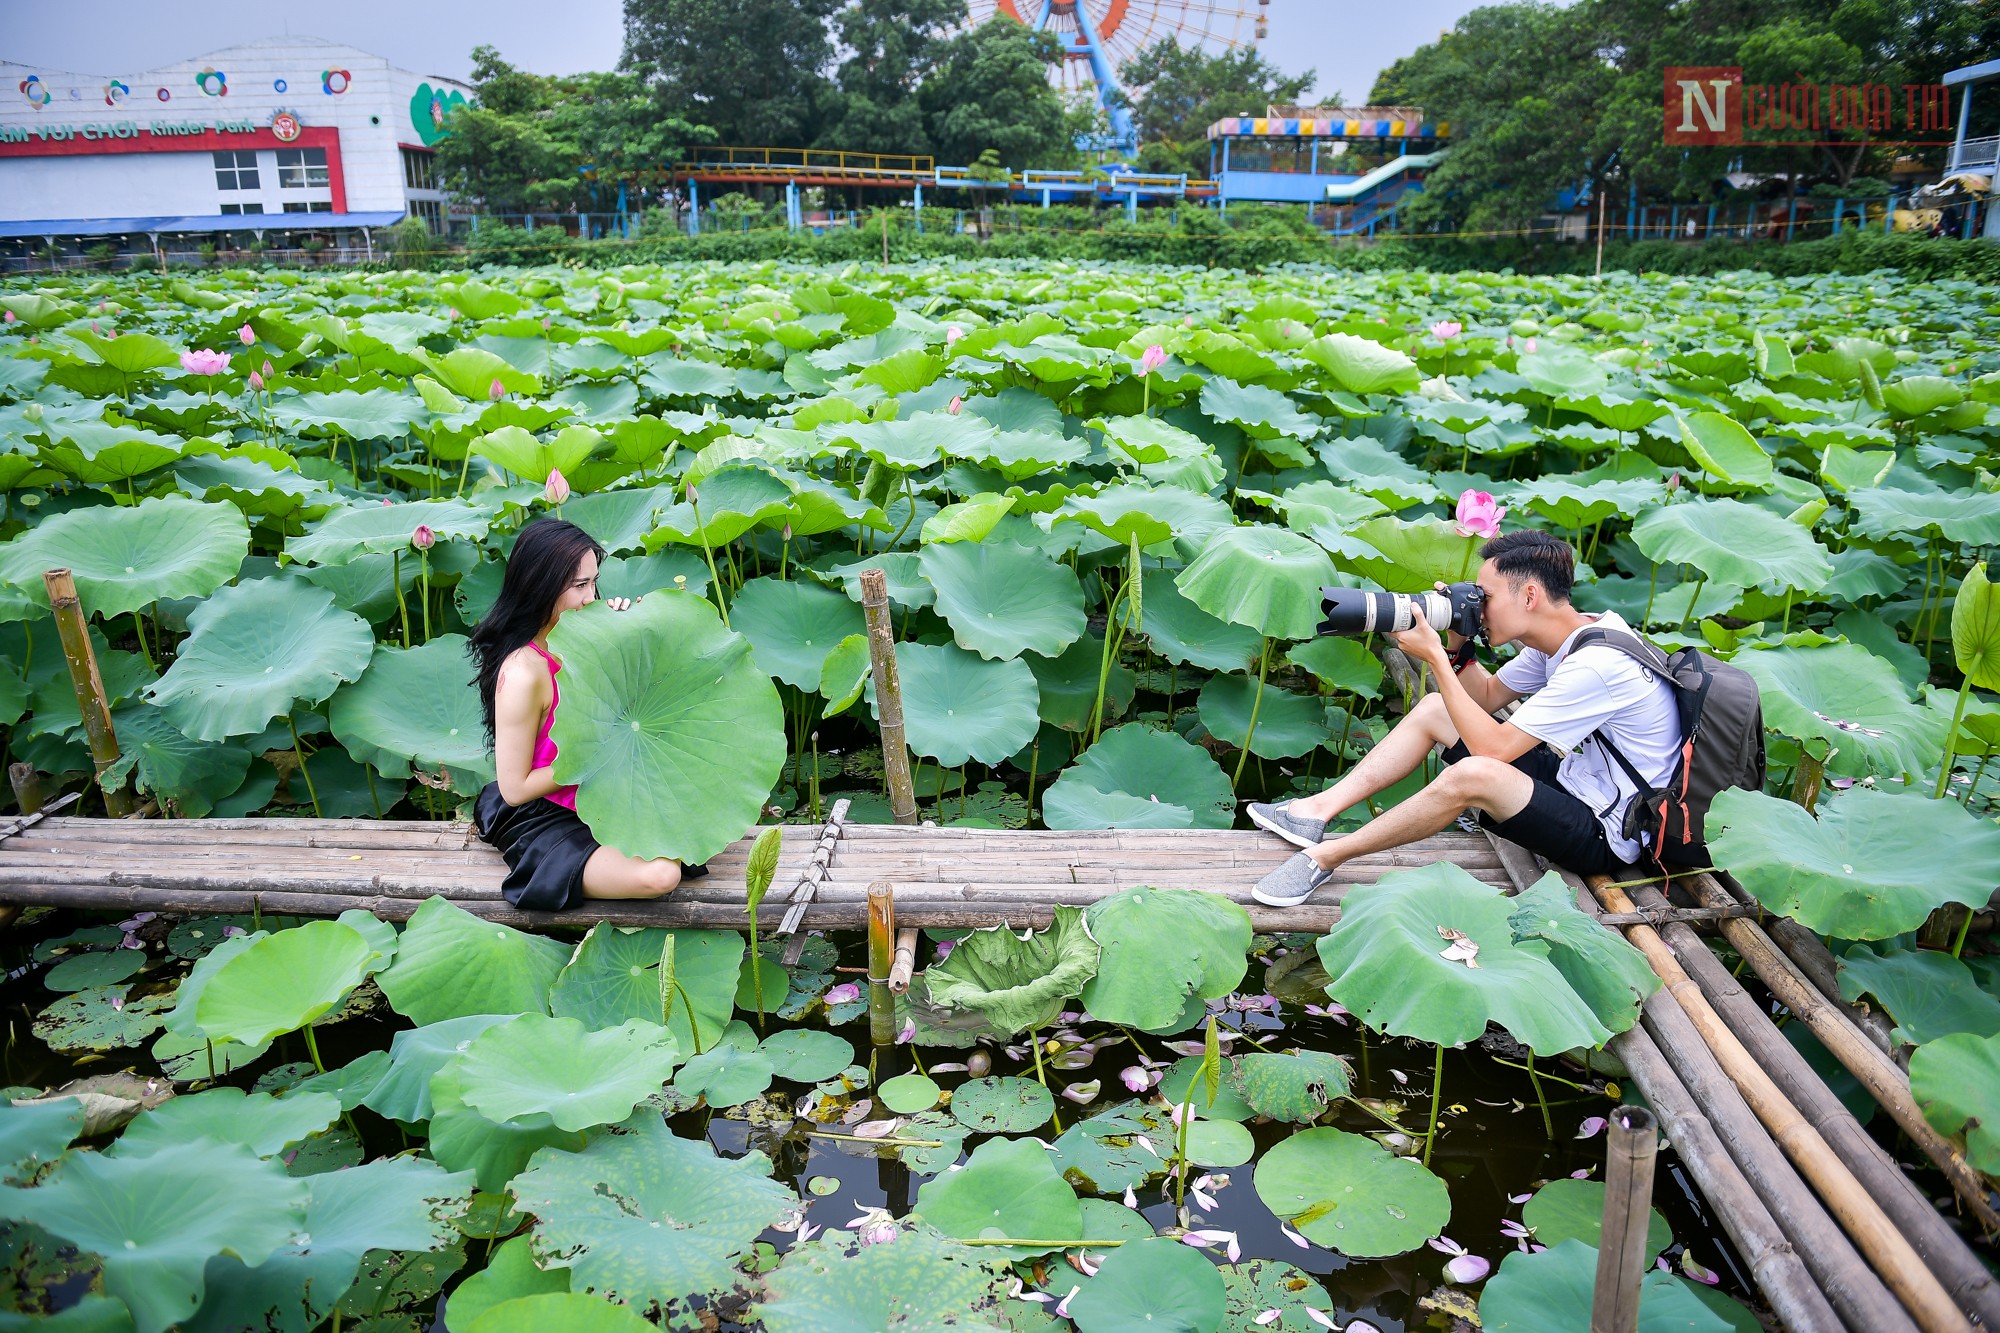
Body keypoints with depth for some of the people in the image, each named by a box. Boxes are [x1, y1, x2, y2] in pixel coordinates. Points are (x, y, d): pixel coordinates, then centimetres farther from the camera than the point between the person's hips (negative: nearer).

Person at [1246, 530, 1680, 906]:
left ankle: (1326, 857, -20)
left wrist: (1435, 658, -22)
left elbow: (1492, 747, -28)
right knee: (1434, 708, 6)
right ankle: (1318, 810, -1)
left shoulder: (1596, 665, -27)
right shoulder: (1559, 638, 2)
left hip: (1608, 838, -10)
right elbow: (1487, 697, 15)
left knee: (1472, 774, -36)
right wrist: (1458, 647, -4)